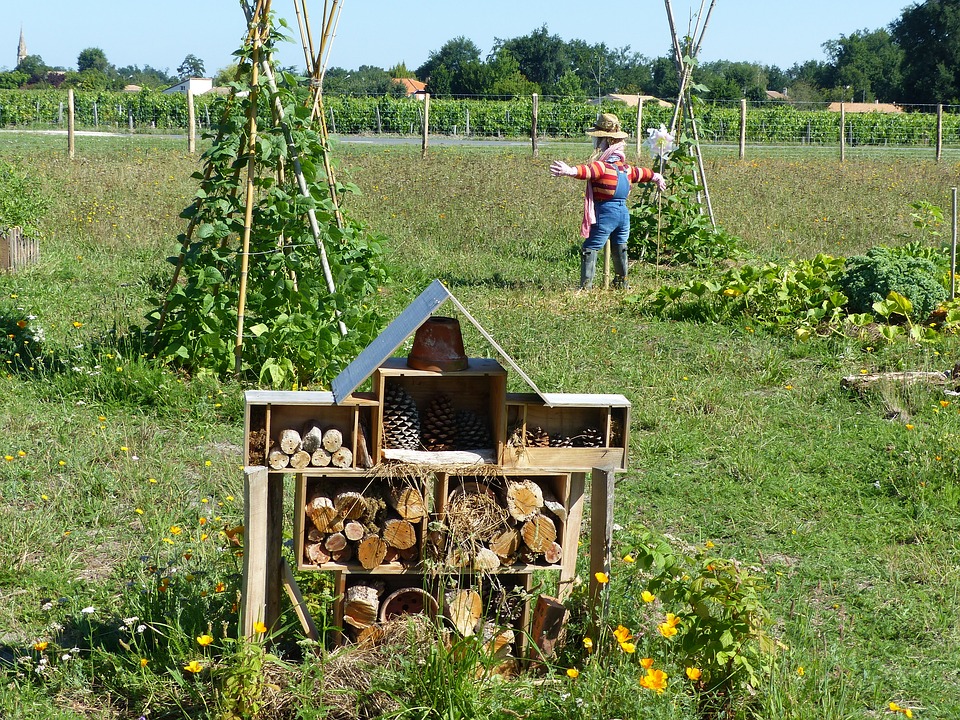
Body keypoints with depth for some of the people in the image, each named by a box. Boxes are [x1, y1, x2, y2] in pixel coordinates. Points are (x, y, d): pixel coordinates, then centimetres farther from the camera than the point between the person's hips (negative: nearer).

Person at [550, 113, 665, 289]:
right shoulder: (625, 167, 13)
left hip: (605, 212, -8)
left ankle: (586, 286, -15)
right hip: (623, 212, 8)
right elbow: (639, 173, 33)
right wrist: (655, 177, 54)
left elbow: (589, 171, -36)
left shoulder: (602, 165, -14)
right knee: (619, 248, 23)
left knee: (589, 249, -6)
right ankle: (622, 282, 35)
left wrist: (571, 170, -55)